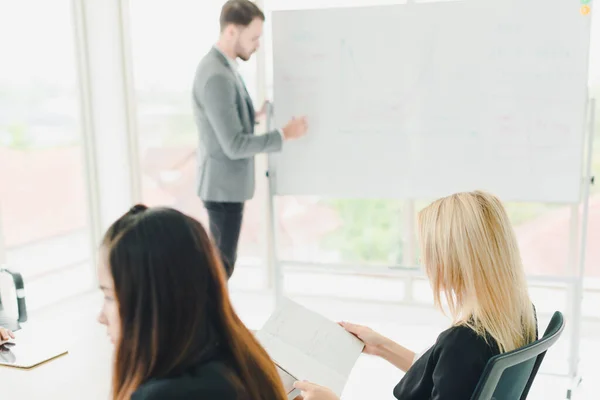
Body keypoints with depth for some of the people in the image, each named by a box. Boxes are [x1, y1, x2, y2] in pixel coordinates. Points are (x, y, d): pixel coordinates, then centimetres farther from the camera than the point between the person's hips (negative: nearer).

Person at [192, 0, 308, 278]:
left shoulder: (222, 66, 8)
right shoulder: (217, 76, -24)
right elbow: (234, 145, -25)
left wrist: (254, 115, 9)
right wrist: (284, 135, -19)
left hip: (227, 183, 10)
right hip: (223, 186, -10)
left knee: (221, 260, 19)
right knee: (222, 264, 2)